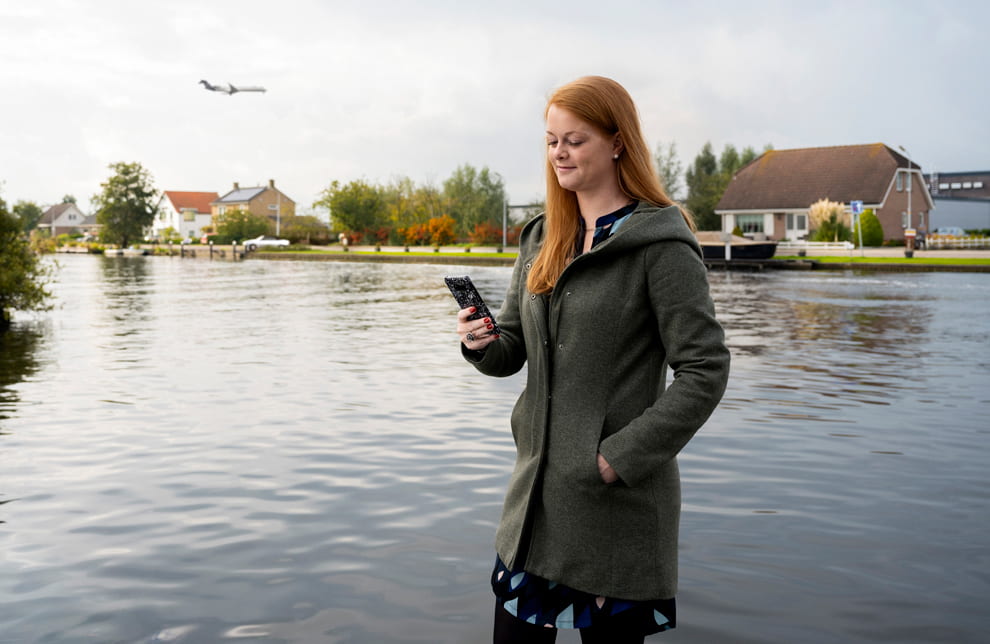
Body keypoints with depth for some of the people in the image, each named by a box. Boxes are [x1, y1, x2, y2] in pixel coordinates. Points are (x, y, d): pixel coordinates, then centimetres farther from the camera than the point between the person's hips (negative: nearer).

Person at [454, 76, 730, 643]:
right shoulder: (543, 240, 10)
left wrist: (621, 457, -18)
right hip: (537, 489, 6)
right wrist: (482, 344, -9)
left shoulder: (660, 244, -12)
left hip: (618, 502, -6)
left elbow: (705, 371, -15)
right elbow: (512, 351, 14)